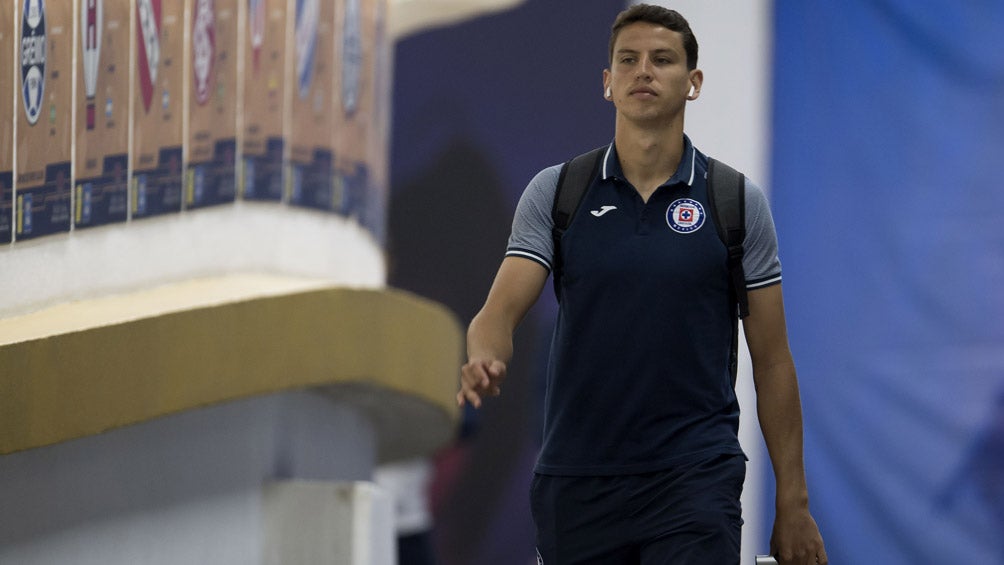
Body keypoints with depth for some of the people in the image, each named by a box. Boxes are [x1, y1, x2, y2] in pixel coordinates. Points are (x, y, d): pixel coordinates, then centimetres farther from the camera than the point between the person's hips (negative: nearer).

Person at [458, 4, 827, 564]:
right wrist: (484, 364, -30)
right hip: (576, 479, 2)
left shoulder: (739, 202, 2)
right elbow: (501, 310, -5)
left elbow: (772, 360, 5)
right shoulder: (555, 192, 4)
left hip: (695, 480, -2)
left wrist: (793, 503, 2)